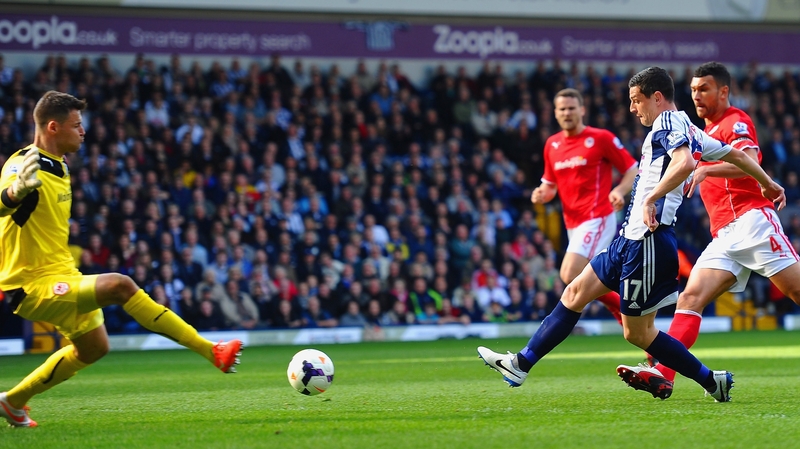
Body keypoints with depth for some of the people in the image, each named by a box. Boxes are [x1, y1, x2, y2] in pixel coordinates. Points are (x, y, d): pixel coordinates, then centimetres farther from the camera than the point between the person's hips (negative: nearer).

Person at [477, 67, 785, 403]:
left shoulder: (669, 122, -10)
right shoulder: (690, 132, 18)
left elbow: (684, 162, -31)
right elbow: (736, 154, 29)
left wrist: (651, 199, -28)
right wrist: (768, 184, 42)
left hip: (649, 241, -11)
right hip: (631, 239, 11)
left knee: (637, 332, -4)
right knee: (576, 292, 11)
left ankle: (712, 381, 4)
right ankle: (522, 363, 15)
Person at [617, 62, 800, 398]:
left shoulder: (735, 122, -2)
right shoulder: (707, 130, 26)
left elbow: (750, 163, -22)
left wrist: (705, 169, -33)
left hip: (751, 220, -8)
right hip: (724, 236, 8)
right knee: (691, 297, -9)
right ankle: (662, 374, -22)